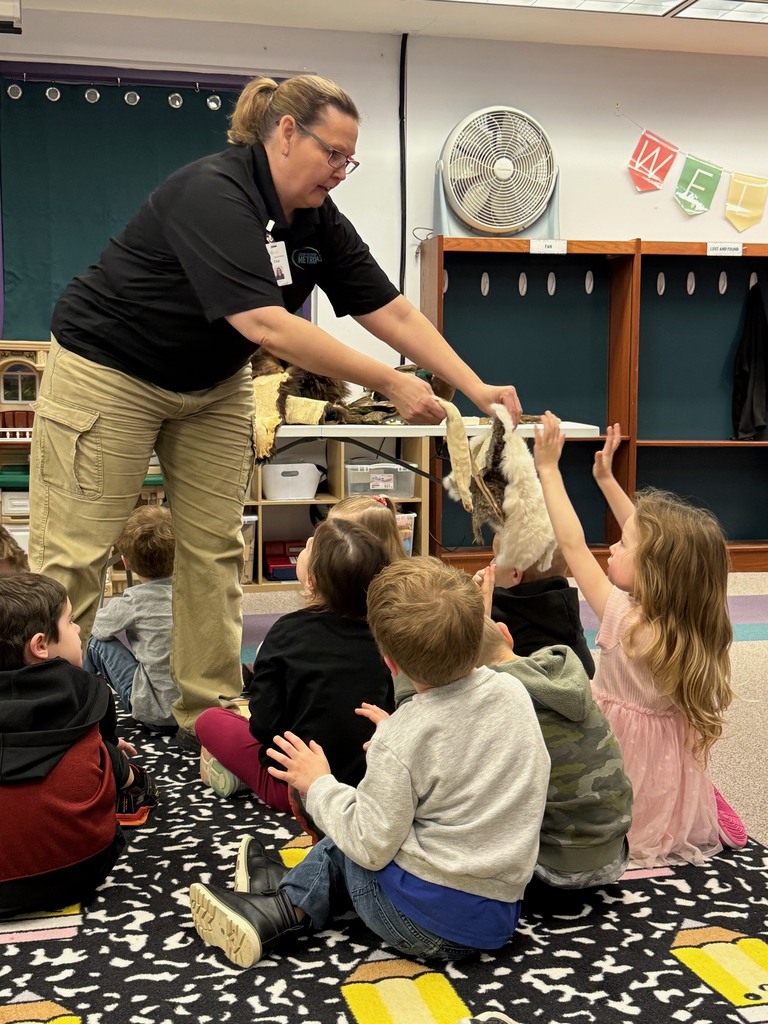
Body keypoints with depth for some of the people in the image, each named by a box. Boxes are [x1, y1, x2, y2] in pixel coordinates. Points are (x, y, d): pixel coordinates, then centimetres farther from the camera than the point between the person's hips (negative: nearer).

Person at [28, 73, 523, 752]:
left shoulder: (320, 222, -4)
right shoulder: (212, 194, -28)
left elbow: (394, 314, -4)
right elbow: (266, 324, -37)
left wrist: (477, 389, -14)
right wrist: (390, 383, -34)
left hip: (213, 384, 8)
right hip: (110, 369, -7)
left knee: (215, 549, 4)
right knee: (75, 552, -6)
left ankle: (208, 715, 12)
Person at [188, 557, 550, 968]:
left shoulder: (398, 741, -21)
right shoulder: (514, 692, -3)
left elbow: (372, 847, -15)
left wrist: (319, 785, -1)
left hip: (422, 922, -6)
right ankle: (285, 903, 25)